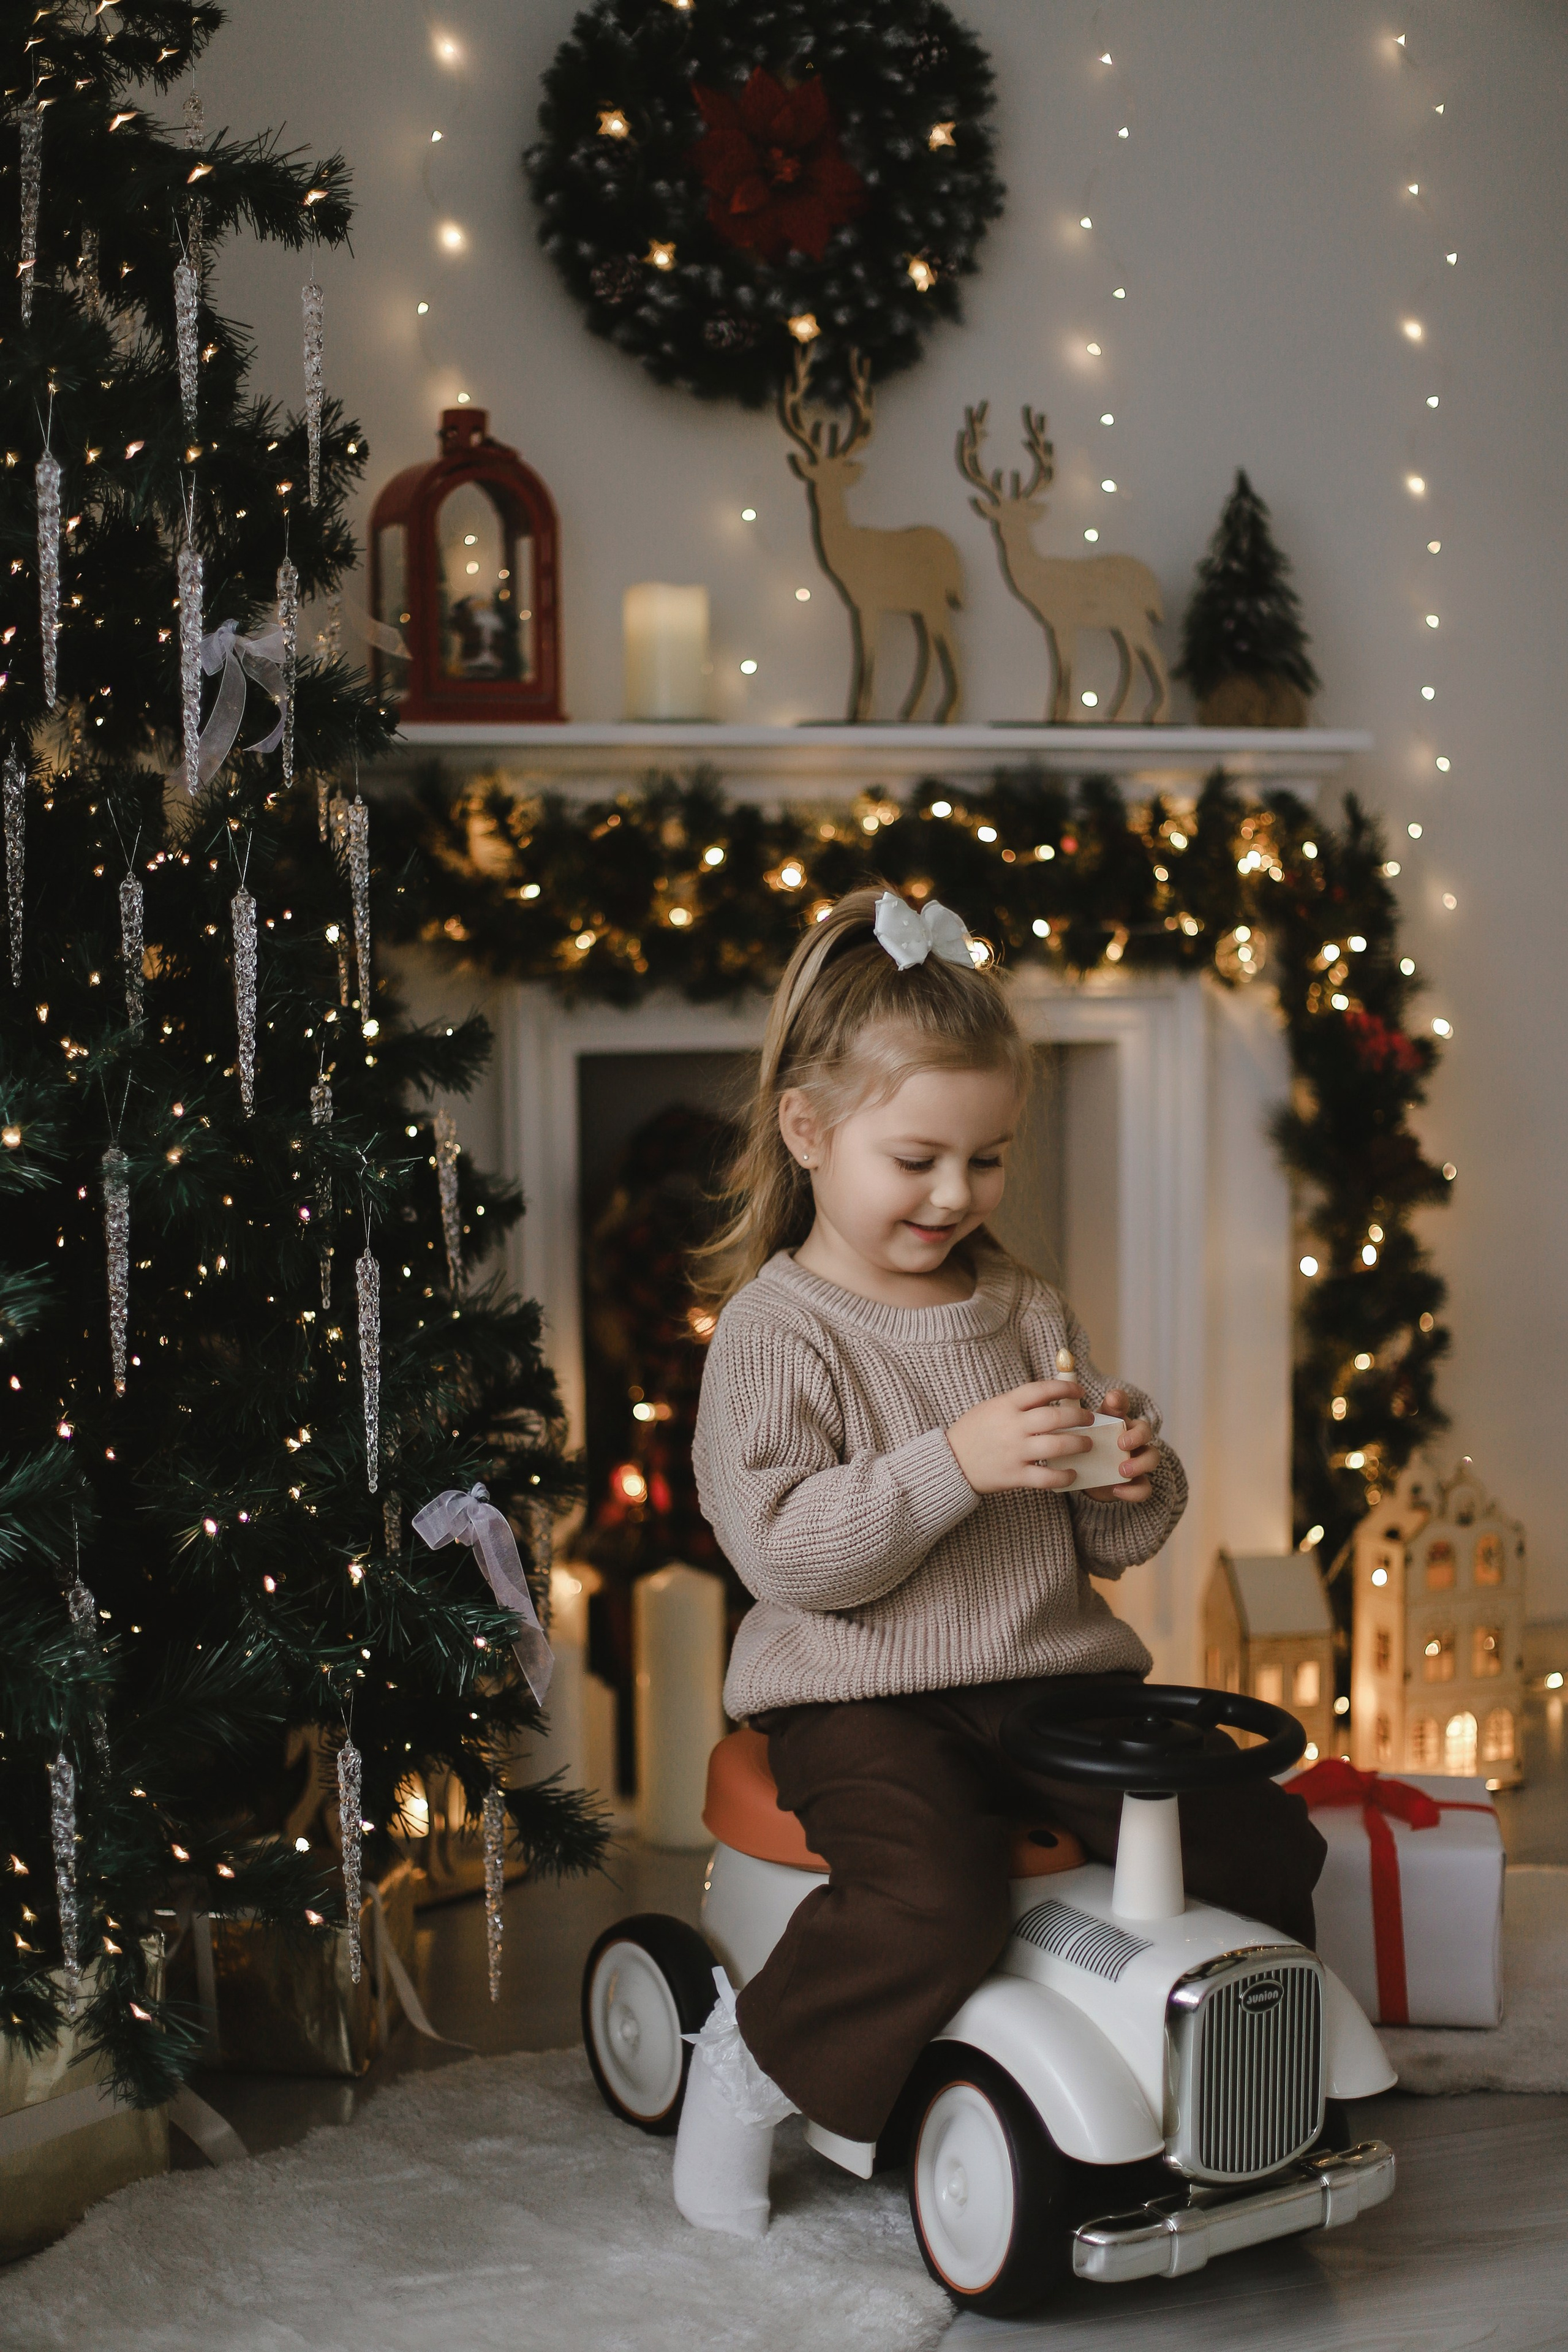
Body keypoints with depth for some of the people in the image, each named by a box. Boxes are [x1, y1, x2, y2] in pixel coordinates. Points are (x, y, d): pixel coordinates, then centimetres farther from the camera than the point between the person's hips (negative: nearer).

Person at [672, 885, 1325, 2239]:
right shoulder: (778, 1329, -6)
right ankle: (750, 2062, -3)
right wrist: (955, 1464, -26)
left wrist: (1133, 1480, -7)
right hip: (863, 1695, -5)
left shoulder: (1029, 1313, 13)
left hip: (1053, 1670, 6)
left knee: (1263, 1845, -9)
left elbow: (1111, 1548, 16)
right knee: (937, 1899, -31)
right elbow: (782, 1551, -18)